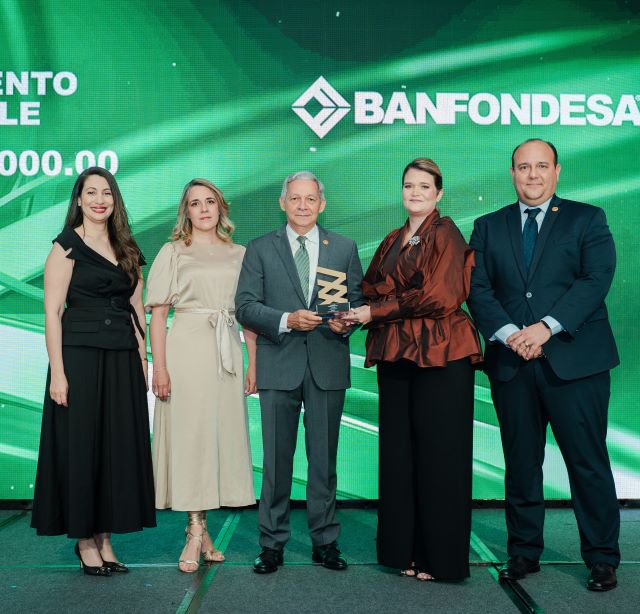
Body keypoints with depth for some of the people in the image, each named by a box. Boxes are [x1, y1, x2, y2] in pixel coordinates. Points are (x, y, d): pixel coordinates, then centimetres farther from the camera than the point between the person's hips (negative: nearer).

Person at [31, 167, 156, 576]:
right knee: (80, 446, 1)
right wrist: (57, 372, -15)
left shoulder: (127, 249, 13)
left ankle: (104, 537, 18)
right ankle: (84, 539, 13)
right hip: (80, 355, -5)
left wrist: (142, 360, 7)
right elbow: (53, 312, -8)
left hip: (123, 360, 5)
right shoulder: (67, 245, -3)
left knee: (119, 446, 7)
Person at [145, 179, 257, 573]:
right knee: (190, 434, -4)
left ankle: (199, 529, 15)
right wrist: (160, 367, -10)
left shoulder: (239, 254, 13)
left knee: (223, 434, 3)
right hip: (187, 350, -3)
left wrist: (254, 364, 6)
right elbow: (158, 314, -1)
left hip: (227, 353, 3)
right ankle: (197, 531, 4)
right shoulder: (173, 252, 5)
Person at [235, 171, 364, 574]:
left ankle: (325, 541, 19)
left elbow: (359, 300, 9)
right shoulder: (260, 249, 6)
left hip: (328, 364, 1)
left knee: (325, 458, 8)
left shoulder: (345, 248, 10)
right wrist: (287, 320, -16)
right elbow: (246, 306, -1)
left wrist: (346, 321, -13)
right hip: (279, 366, -1)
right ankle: (273, 543, 15)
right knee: (277, 460, 5)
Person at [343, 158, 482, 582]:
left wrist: (376, 312, -10)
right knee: (400, 452, 7)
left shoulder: (446, 233, -4)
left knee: (438, 453, -2)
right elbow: (372, 289, 22)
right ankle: (406, 549, 17)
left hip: (440, 357, -7)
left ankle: (441, 557, 8)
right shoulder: (393, 241, 18)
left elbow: (438, 296, -13)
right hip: (396, 356, 7)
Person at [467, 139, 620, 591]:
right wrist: (508, 333, -12)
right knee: (521, 464, 9)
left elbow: (597, 278, -6)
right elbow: (478, 287, 4)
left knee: (589, 463, 1)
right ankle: (524, 552, 21)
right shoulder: (489, 227, 14)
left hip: (574, 359, -2)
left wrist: (546, 327, -17)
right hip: (512, 363, 3)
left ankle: (602, 559, 14)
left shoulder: (587, 219, 7)